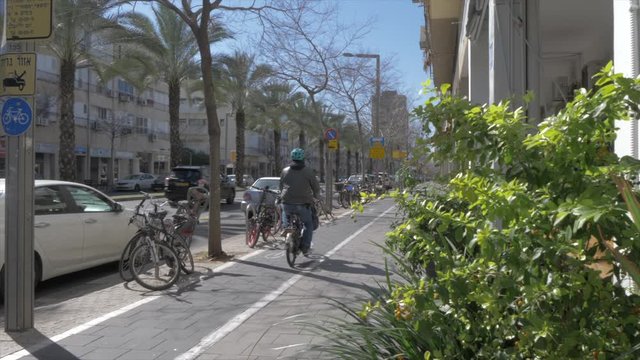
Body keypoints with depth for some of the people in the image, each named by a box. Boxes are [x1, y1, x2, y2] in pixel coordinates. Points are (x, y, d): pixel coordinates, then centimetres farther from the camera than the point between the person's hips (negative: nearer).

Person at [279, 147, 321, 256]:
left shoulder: (285, 171, 7)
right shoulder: (308, 171, -3)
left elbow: (281, 187, 16)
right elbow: (316, 187, 4)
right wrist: (316, 196, 24)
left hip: (287, 203, 2)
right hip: (303, 203, -2)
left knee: (286, 221, 27)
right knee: (308, 224, 14)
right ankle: (305, 247, 5)